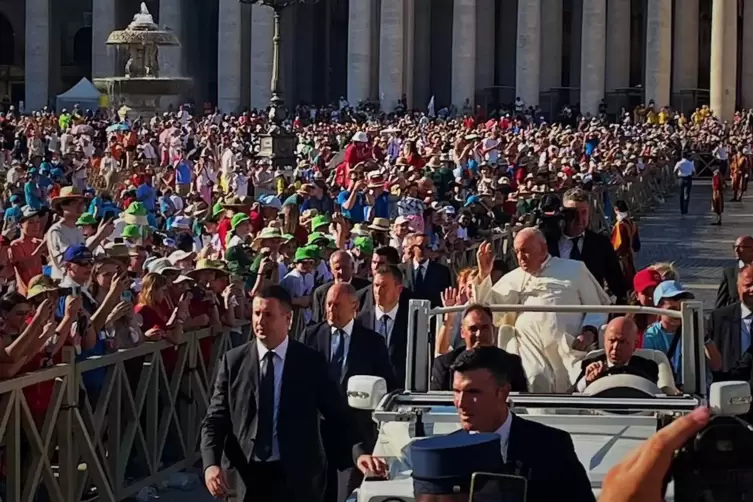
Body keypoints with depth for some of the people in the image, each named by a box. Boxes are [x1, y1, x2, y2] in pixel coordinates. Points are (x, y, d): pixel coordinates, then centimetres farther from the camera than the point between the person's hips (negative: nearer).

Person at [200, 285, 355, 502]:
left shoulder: (311, 361, -1)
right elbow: (215, 419, 1)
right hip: (246, 476, 1)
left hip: (298, 477, -1)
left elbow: (339, 414, 2)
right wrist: (211, 464, -15)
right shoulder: (233, 361, 1)